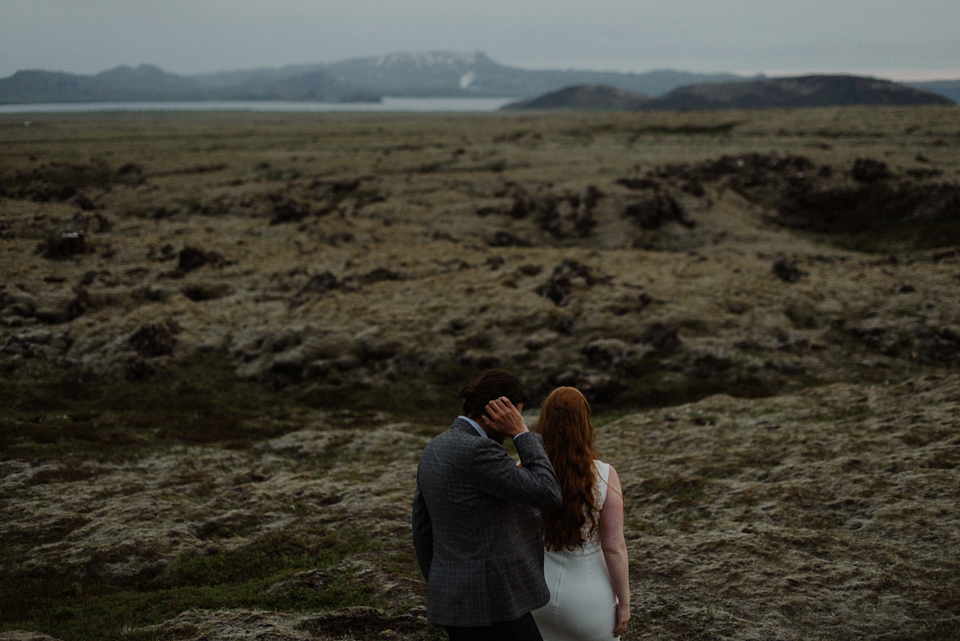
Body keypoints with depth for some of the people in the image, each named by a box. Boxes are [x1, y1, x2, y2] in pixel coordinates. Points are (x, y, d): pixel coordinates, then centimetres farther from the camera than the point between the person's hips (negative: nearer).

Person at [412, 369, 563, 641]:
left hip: (456, 596, 10)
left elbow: (423, 532, 15)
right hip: (490, 604, -10)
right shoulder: (477, 453, -22)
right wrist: (522, 433, -12)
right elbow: (549, 495, -17)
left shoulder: (435, 451, 8)